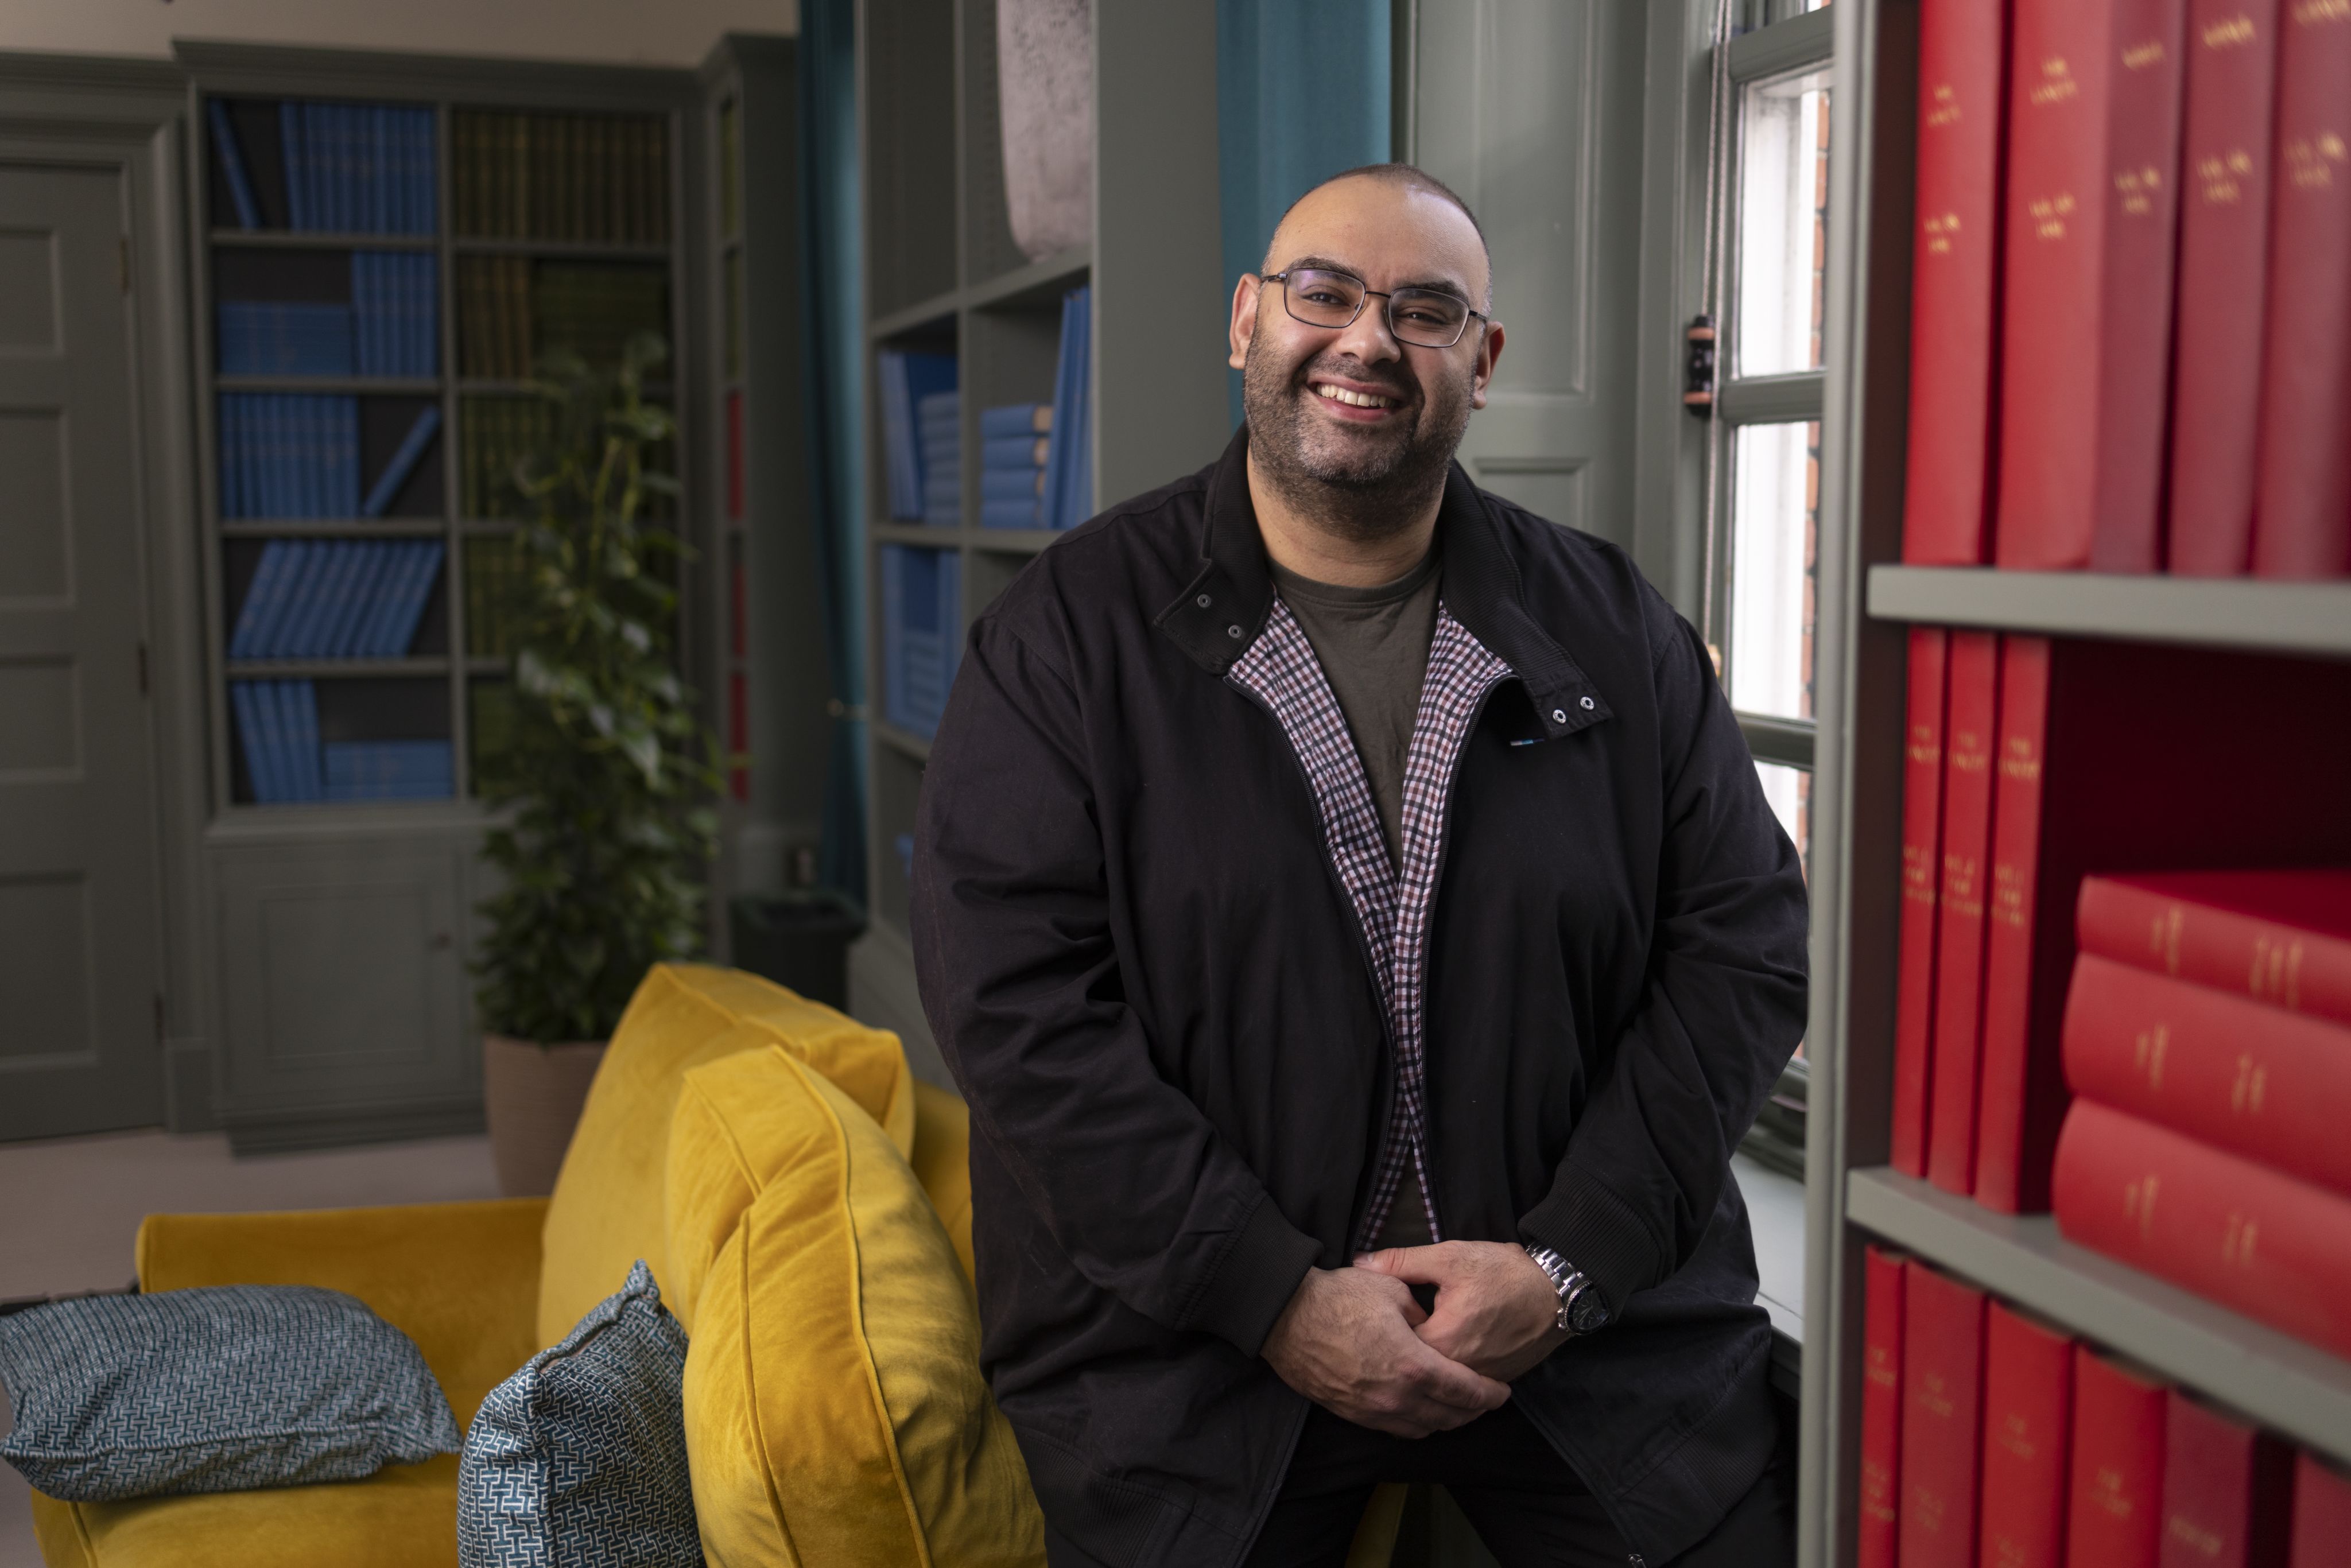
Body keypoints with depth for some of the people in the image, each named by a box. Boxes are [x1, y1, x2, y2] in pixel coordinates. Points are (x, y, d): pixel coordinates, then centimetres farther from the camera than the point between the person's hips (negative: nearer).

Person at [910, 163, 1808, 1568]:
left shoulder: (1613, 627, 4)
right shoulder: (1071, 632, -3)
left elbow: (1744, 947, 1)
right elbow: (1015, 997, -11)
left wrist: (1570, 1264, -10)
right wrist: (1275, 1295, -16)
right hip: (1195, 1351, -1)